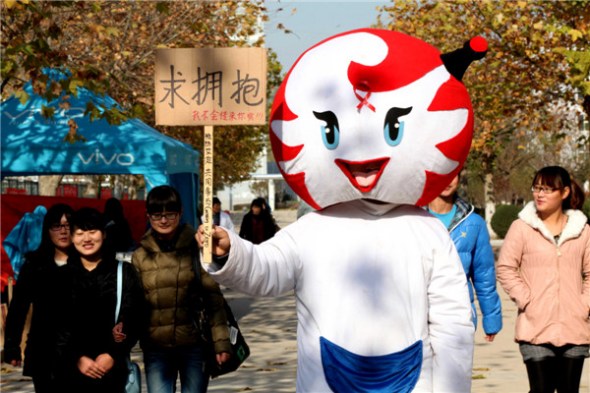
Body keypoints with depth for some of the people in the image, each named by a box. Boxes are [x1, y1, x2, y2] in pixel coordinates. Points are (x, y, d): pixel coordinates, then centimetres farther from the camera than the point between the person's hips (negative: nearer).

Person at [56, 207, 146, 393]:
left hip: (112, 369, 0)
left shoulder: (123, 272, 7)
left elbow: (137, 318, 2)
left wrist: (113, 354, -9)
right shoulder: (62, 275, 6)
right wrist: (76, 358, -10)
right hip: (72, 369, 0)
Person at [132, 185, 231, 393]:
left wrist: (221, 342, -8)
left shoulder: (196, 248, -2)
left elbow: (213, 297, -3)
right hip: (156, 347, 2)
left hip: (194, 344, -2)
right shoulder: (140, 255, 5)